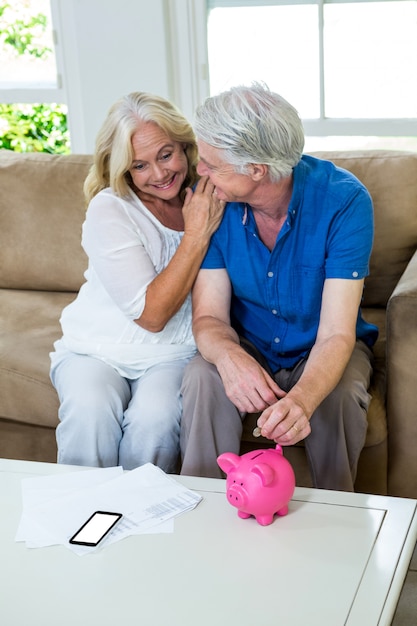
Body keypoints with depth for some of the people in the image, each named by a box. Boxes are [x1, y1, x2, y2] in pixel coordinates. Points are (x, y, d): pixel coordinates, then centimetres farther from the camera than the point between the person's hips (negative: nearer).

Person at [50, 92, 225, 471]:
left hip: (174, 352, 2)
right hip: (98, 349, -1)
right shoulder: (109, 209, -13)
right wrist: (197, 234, -21)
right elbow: (151, 315, -18)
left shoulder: (208, 196, -2)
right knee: (90, 412, -31)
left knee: (156, 417, -29)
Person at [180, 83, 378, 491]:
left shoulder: (344, 200, -25)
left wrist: (300, 400, -52)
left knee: (339, 396, -33)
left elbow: (336, 334, -30)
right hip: (247, 348, 2)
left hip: (318, 353, -1)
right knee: (202, 376, -29)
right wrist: (230, 357, -40)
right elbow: (209, 316, -14)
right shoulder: (214, 202, -15)